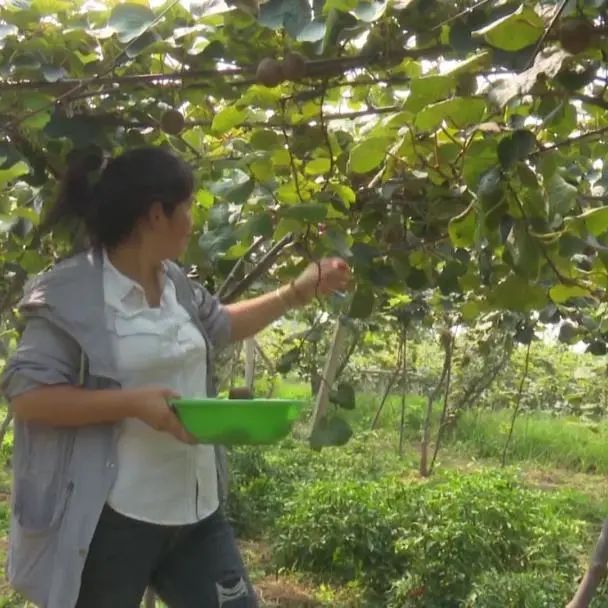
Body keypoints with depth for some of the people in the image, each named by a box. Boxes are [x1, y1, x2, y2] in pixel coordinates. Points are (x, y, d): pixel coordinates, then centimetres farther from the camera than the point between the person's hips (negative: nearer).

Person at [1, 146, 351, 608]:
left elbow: (222, 325, 26)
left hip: (195, 507, 7)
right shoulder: (72, 294, -16)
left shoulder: (175, 283, 8)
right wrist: (133, 402, -26)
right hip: (114, 517, -7)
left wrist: (303, 290, 25)